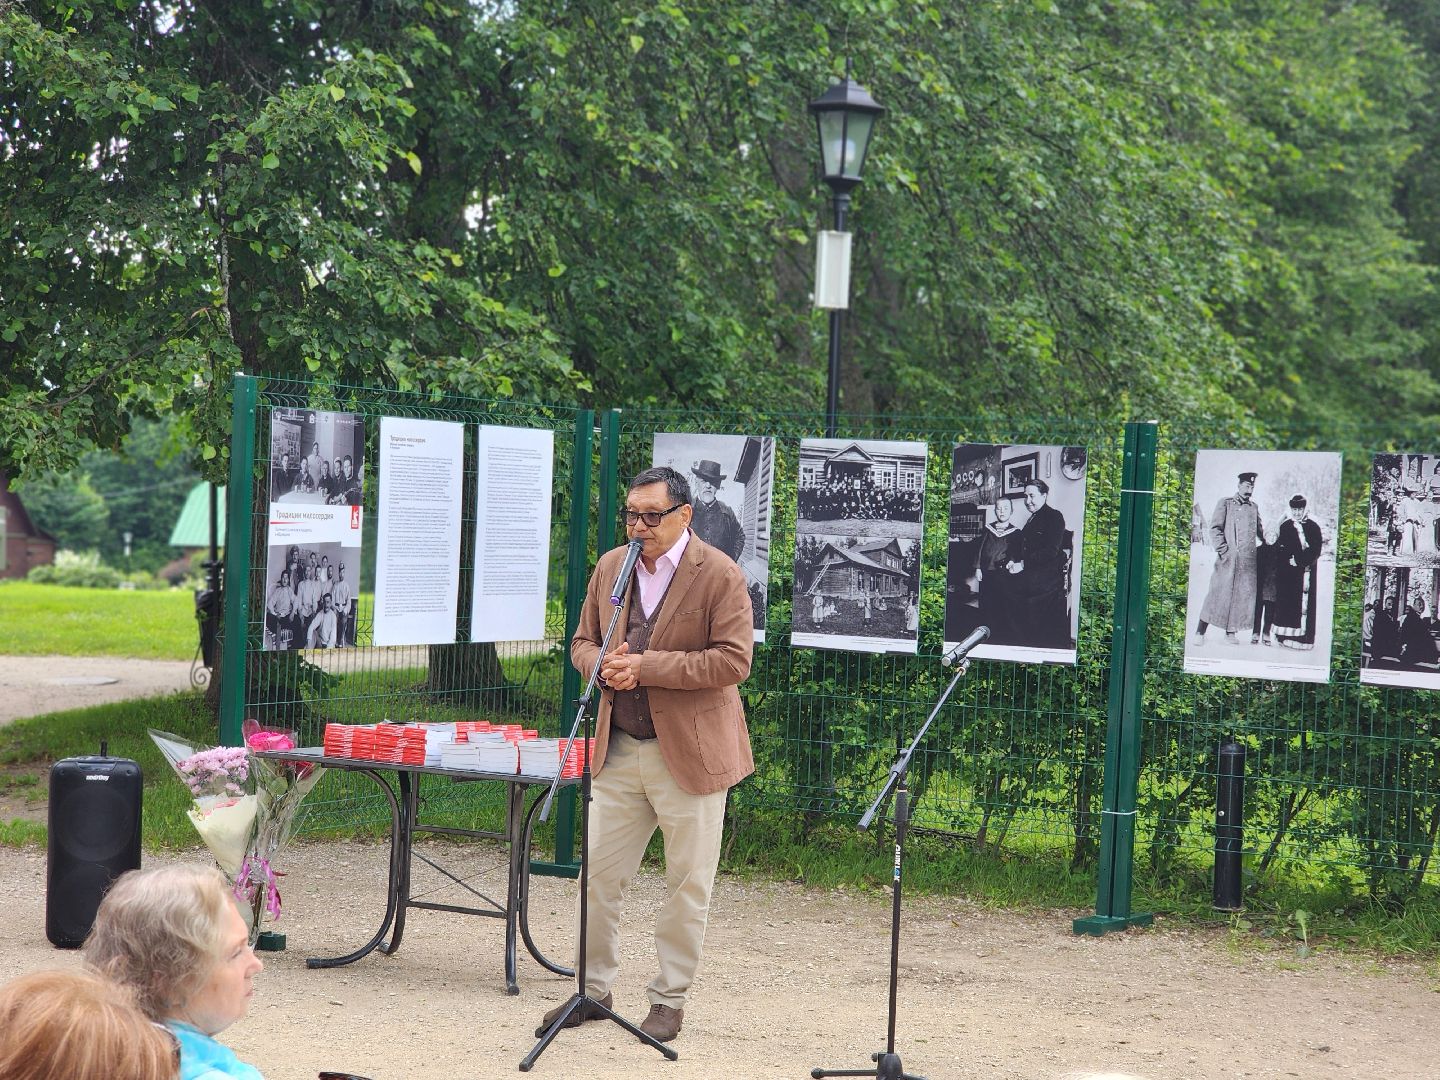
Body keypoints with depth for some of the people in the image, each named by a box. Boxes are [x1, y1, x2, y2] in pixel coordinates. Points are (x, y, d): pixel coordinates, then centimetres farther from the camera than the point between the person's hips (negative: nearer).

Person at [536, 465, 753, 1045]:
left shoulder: (719, 575, -10)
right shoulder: (611, 567, 8)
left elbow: (734, 660, -17)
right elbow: (582, 641, 17)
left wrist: (647, 666, -21)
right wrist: (602, 665, -8)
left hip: (690, 752, -5)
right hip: (619, 750, 5)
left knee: (686, 885, 4)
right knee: (598, 873, 7)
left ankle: (669, 999, 16)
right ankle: (593, 990, 20)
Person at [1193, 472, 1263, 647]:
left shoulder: (1254, 507, 16)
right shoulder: (1225, 504, 2)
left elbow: (1259, 530, 28)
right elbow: (1215, 529, -3)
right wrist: (1223, 550, -10)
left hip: (1248, 560, 5)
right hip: (1228, 558, -5)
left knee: (1243, 595, 1)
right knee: (1219, 593, -7)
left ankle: (1231, 631, 11)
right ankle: (1200, 632, -4)